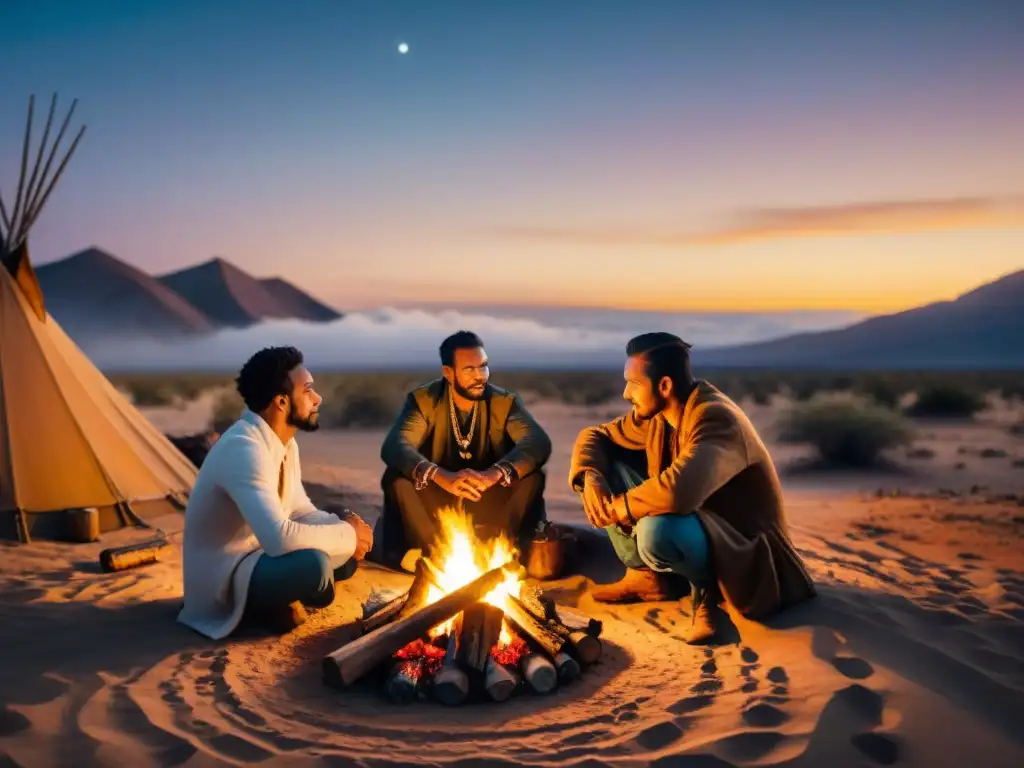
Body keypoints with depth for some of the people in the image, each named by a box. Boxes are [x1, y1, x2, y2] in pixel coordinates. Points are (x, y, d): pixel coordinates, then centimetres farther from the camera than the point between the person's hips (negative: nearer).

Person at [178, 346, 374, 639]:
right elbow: (280, 537, -39)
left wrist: (344, 526, -11)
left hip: (260, 556, 9)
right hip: (224, 577, -9)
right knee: (314, 565, -33)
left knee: (348, 554, 2)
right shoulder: (242, 448, -29)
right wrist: (346, 534, -24)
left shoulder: (285, 444, 3)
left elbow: (300, 511, 10)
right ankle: (270, 604, -3)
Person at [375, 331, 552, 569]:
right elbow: (393, 447, -27)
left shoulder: (505, 402, -7)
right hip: (435, 503, -1)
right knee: (396, 476, -27)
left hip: (490, 504, 1)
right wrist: (442, 477, -46)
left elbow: (540, 442, -24)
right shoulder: (423, 400, -10)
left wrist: (495, 473, -44)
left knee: (532, 475, -24)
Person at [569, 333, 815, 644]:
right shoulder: (655, 414, -2)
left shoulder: (715, 419, -28)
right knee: (610, 466, -1)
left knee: (655, 531, -39)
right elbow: (594, 436, 10)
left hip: (744, 549, -8)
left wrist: (620, 508, -26)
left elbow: (678, 491, -45)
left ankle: (706, 586, -6)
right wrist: (590, 478, -13)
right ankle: (649, 576, 5)